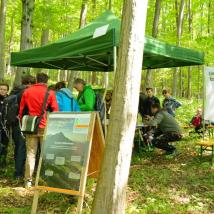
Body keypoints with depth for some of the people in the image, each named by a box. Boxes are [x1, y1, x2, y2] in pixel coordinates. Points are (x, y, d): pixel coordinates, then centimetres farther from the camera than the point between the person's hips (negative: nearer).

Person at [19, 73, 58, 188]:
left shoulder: (27, 91, 6)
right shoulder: (50, 93, -2)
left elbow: (21, 110, 9)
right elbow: (55, 110, -2)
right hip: (45, 127, -2)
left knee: (30, 153, 6)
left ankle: (28, 180, 6)